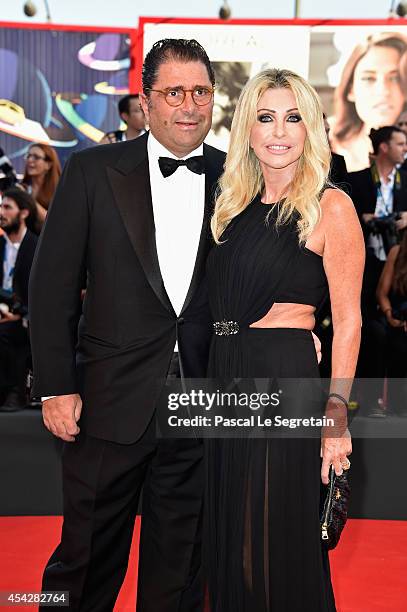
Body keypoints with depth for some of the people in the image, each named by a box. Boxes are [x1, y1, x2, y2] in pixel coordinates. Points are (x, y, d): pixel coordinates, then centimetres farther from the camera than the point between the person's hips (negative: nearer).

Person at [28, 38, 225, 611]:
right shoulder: (93, 171, -2)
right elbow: (53, 283, -2)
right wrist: (55, 386, -7)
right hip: (113, 401, -2)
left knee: (180, 565, 15)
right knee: (87, 555, 10)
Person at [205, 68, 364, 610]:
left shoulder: (330, 207, -7)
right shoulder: (237, 204, 12)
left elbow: (347, 321, -10)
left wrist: (336, 411, -18)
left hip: (286, 378, -7)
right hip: (226, 376, 7)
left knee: (278, 538, 2)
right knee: (228, 534, 15)